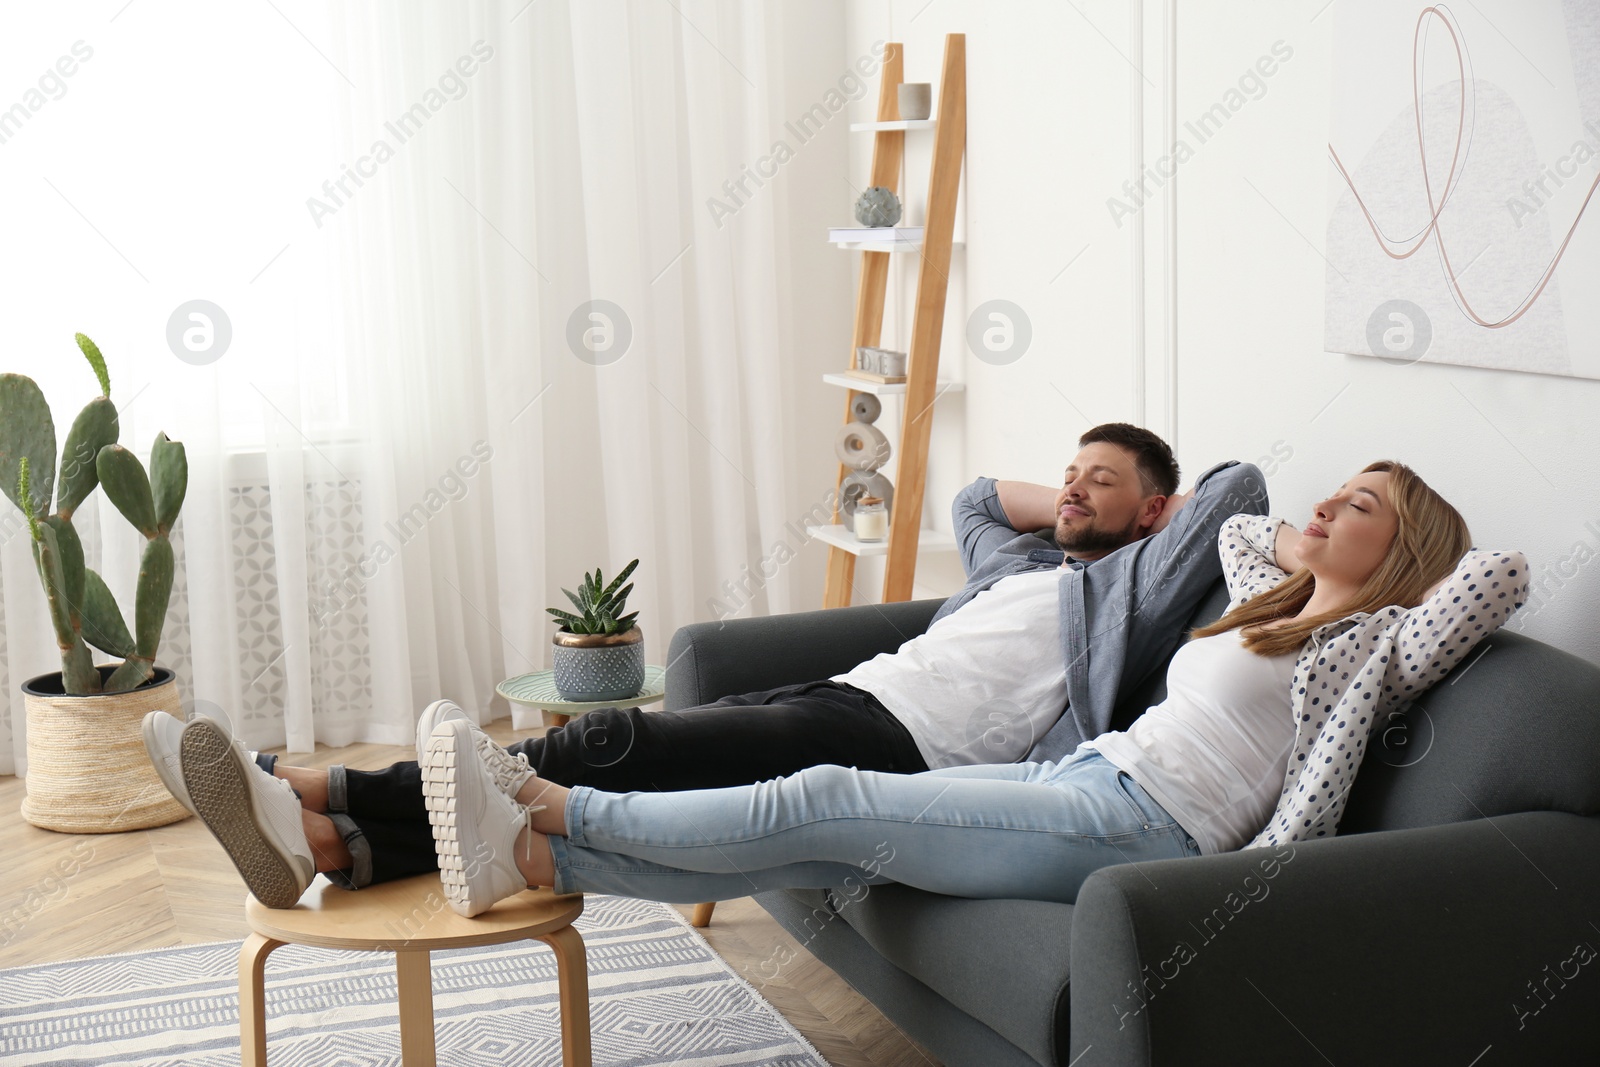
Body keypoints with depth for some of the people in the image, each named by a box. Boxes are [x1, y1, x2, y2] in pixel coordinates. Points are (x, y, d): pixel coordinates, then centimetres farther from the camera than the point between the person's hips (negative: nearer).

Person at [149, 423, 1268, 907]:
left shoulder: (1130, 584, 10)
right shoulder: (1023, 565, 33)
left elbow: (1241, 486, 1)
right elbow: (977, 495, 50)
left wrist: (1163, 504, 18)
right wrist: (1067, 504, 39)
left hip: (896, 741, -9)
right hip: (842, 698, 9)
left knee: (612, 746, -23)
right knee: (623, 758, -15)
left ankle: (320, 794, -27)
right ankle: (329, 840, -29)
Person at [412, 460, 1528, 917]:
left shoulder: (1376, 643, 1)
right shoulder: (1274, 605, 24)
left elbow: (1502, 574, -12)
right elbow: (1236, 523, 42)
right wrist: (1308, 549, 29)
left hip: (1136, 830, -8)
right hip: (1080, 780, 8)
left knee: (831, 801, -16)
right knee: (818, 848, -6)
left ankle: (548, 805, -12)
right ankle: (531, 855, -13)